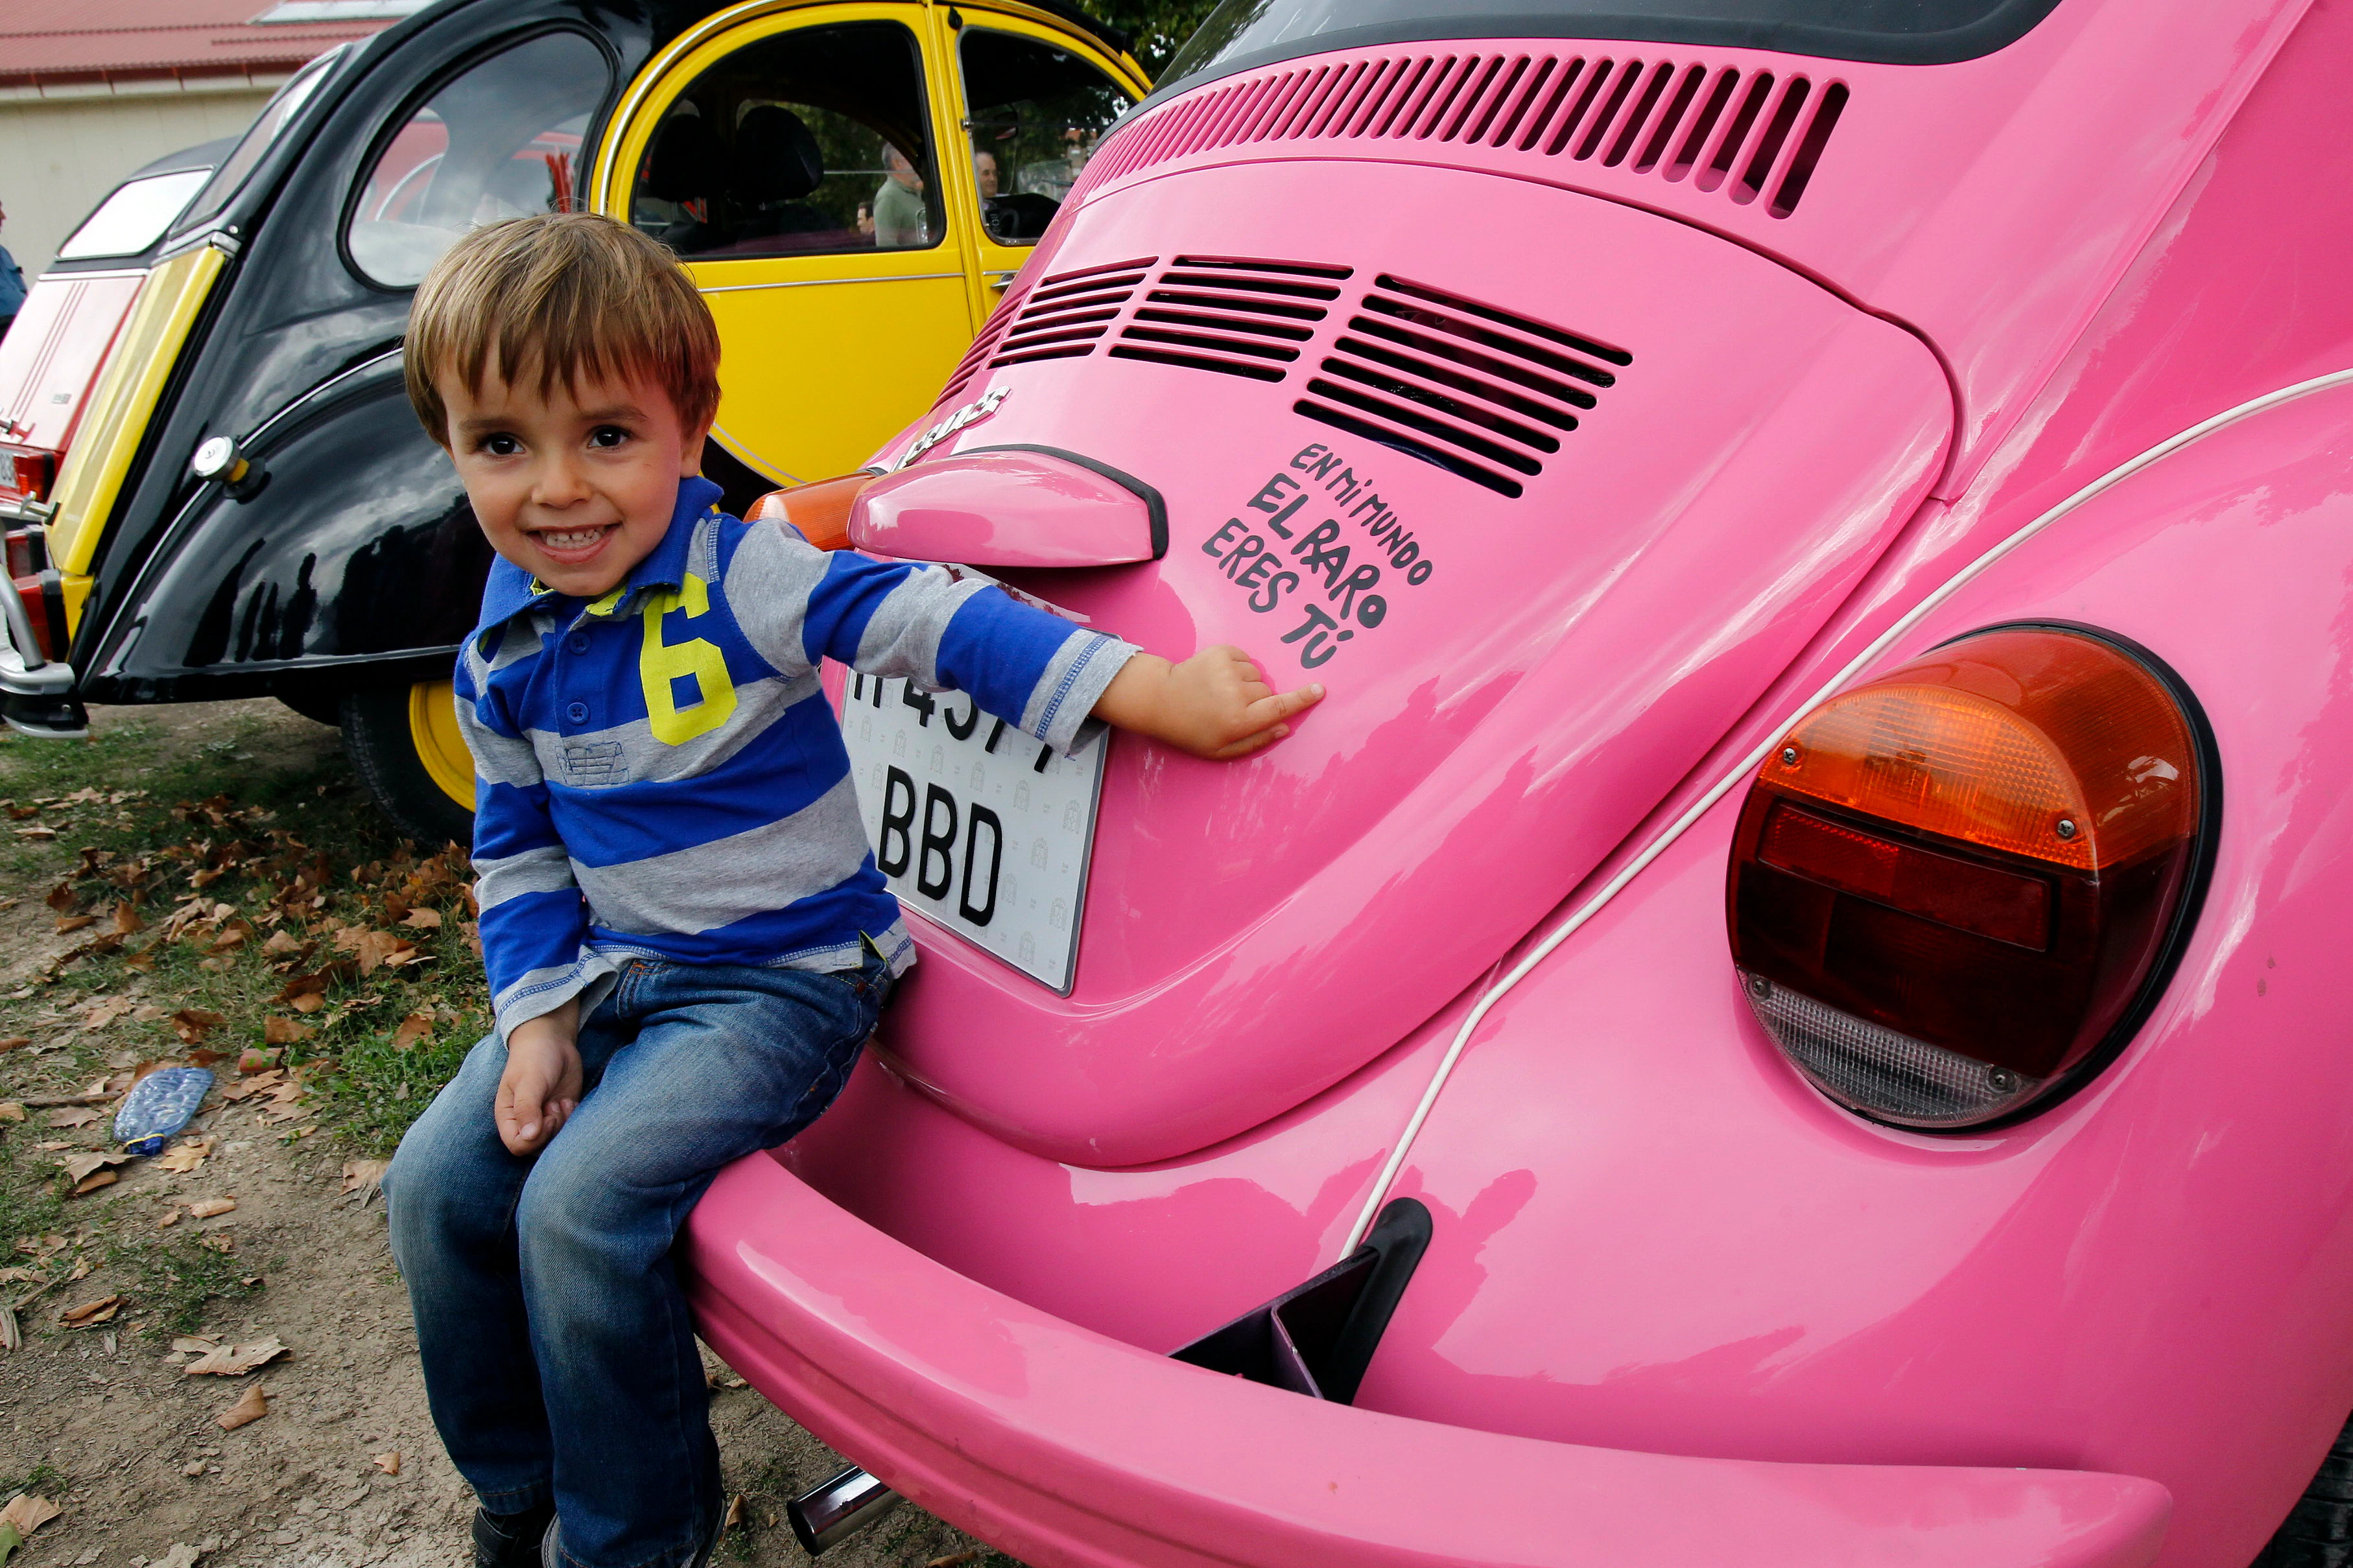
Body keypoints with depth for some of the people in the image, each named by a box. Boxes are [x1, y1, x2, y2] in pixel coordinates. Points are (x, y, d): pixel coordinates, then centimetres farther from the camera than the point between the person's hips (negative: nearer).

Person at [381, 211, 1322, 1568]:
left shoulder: (742, 580, -17)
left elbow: (932, 619, -27)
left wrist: (1154, 691, -35)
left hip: (783, 978, -7)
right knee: (440, 1186, -2)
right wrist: (537, 1013, -1)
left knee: (582, 1204, -22)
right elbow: (520, 851, 12)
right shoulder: (501, 661, 3)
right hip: (613, 970, 7)